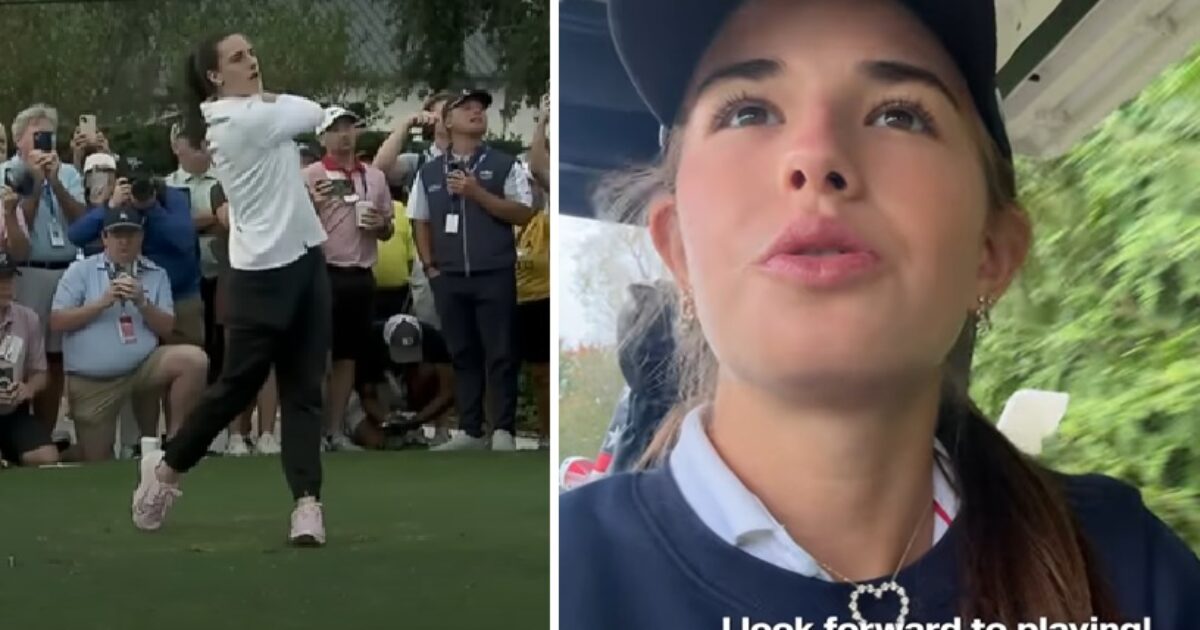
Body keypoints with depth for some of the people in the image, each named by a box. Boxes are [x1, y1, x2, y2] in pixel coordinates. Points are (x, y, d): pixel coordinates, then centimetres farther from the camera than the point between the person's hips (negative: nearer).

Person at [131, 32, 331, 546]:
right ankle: (167, 468, 22)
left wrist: (265, 96, 3)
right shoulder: (242, 119, -15)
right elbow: (314, 112, -4)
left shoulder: (251, 114, 13)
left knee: (303, 392, 1)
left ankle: (307, 502, -3)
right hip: (263, 274, -9)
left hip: (304, 262, 9)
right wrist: (265, 96, 10)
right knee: (237, 387, 1)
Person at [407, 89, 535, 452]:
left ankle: (504, 431, 3)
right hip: (448, 278, 3)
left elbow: (523, 214, -6)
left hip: (495, 275, -3)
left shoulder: (505, 166, 2)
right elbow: (420, 221, 15)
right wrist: (430, 266, 5)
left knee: (501, 354, -2)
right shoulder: (428, 172, 10)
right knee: (462, 354, 8)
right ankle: (470, 431, 13)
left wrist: (477, 193, -14)